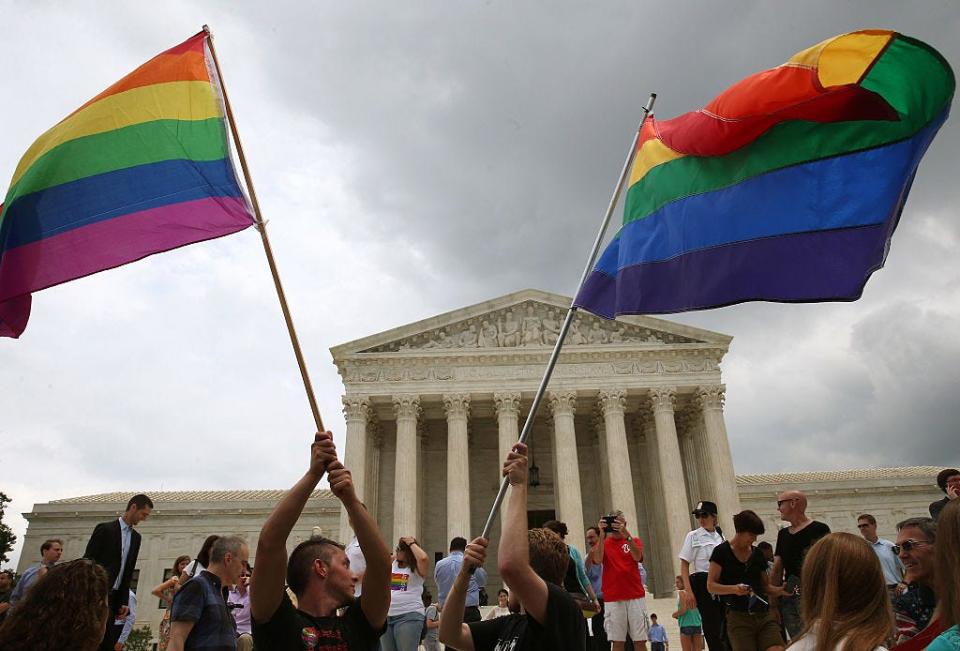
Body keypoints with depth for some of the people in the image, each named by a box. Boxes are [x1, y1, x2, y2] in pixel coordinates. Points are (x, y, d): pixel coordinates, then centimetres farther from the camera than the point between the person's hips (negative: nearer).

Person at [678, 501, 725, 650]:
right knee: (711, 627, -4)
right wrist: (688, 591, -13)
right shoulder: (693, 536, 0)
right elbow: (684, 565, -3)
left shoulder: (720, 537, 11)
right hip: (702, 583, -4)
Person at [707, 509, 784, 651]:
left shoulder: (757, 553, 14)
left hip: (764, 615, 4)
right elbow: (711, 586, -5)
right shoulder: (722, 552, -2)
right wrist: (734, 589, -22)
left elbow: (764, 585, 20)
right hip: (738, 617, -4)